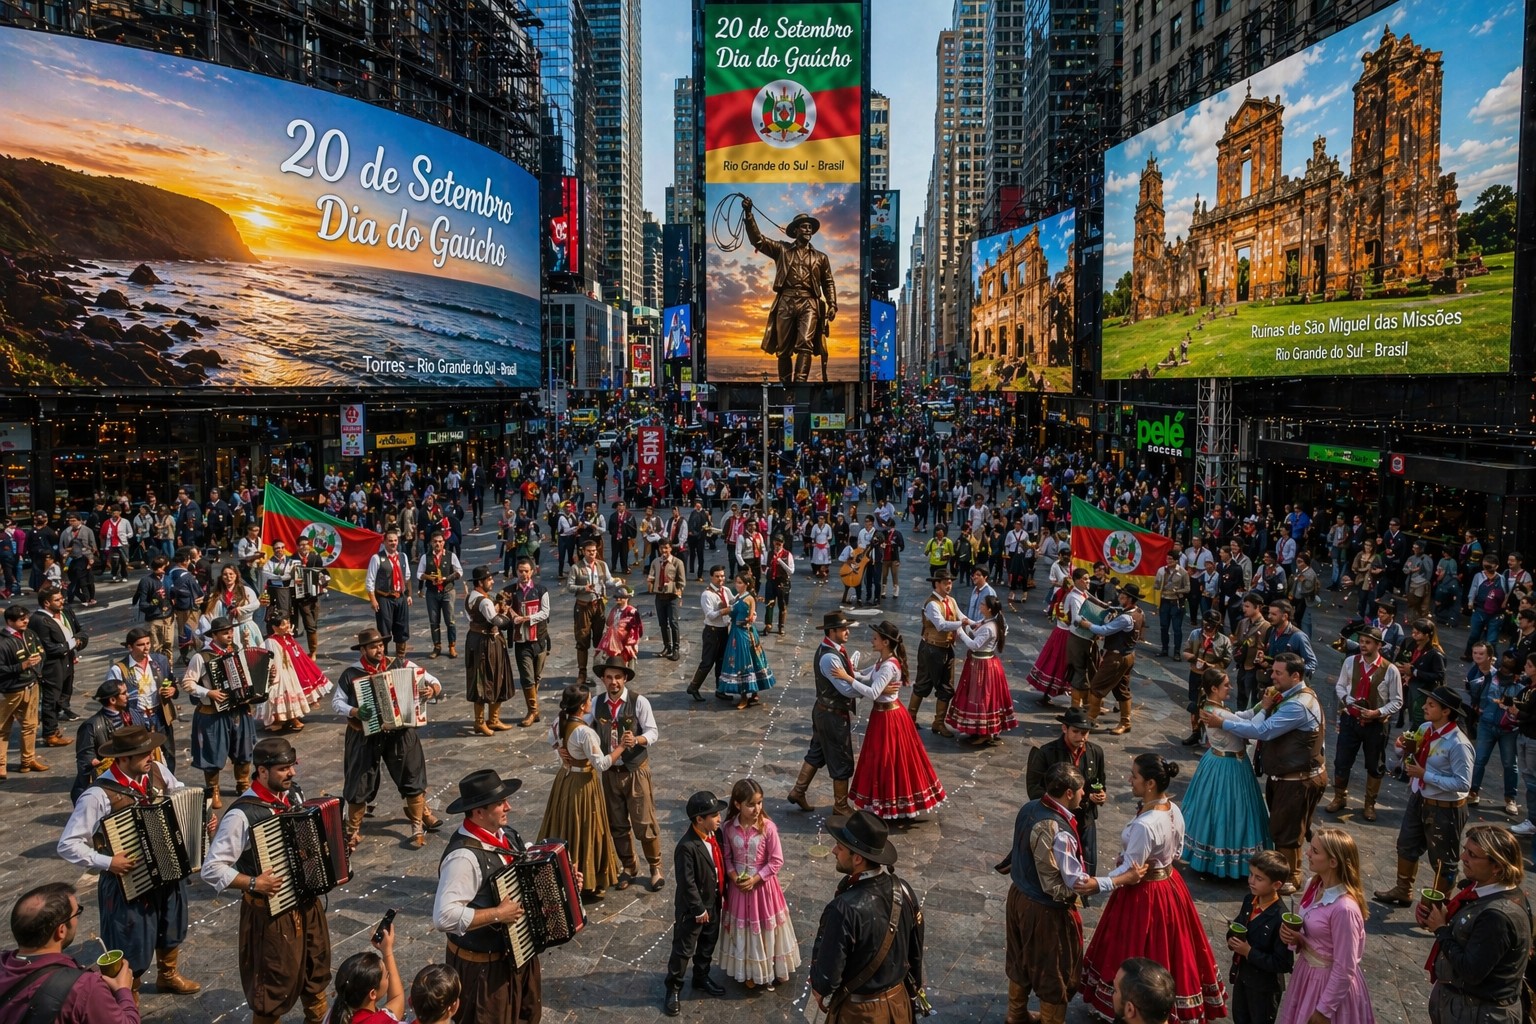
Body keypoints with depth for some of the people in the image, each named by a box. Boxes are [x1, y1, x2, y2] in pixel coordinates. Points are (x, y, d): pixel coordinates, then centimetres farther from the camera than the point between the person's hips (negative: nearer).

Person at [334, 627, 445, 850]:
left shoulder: (401, 665, -4)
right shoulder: (351, 673, -6)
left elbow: (434, 682, 0)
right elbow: (336, 702, -3)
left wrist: (432, 690, -22)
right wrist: (353, 712, -21)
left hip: (400, 733, 1)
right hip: (365, 737, -1)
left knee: (412, 779, 8)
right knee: (359, 785, 8)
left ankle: (418, 827, 25)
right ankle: (353, 832, 27)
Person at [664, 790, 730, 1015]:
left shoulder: (715, 834, -7)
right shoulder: (687, 847, -31)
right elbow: (687, 883, -25)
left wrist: (722, 895, 12)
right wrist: (698, 910, -18)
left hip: (714, 903, 8)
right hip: (692, 909, -8)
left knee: (708, 945, 25)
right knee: (683, 950, 9)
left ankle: (701, 978, 45)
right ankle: (673, 989, 26)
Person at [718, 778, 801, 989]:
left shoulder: (768, 827, -19)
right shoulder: (728, 828, -12)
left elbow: (776, 861, -13)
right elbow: (726, 857, 0)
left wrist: (755, 879, -17)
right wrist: (734, 877, -14)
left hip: (763, 885, -2)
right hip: (739, 885, 2)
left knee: (766, 927, 12)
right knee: (742, 928, 16)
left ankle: (770, 971, 32)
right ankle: (748, 971, 36)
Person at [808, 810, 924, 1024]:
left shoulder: (845, 909, -33)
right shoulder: (903, 891, -12)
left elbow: (827, 974, -23)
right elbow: (916, 951, 2)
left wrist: (819, 991, -1)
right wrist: (913, 988, 19)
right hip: (898, 1001, 5)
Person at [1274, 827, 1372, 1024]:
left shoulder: (1344, 908, -29)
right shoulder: (1314, 886, -6)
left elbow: (1344, 970, -22)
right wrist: (1293, 937, -12)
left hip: (1332, 984, -7)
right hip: (1307, 973, 7)